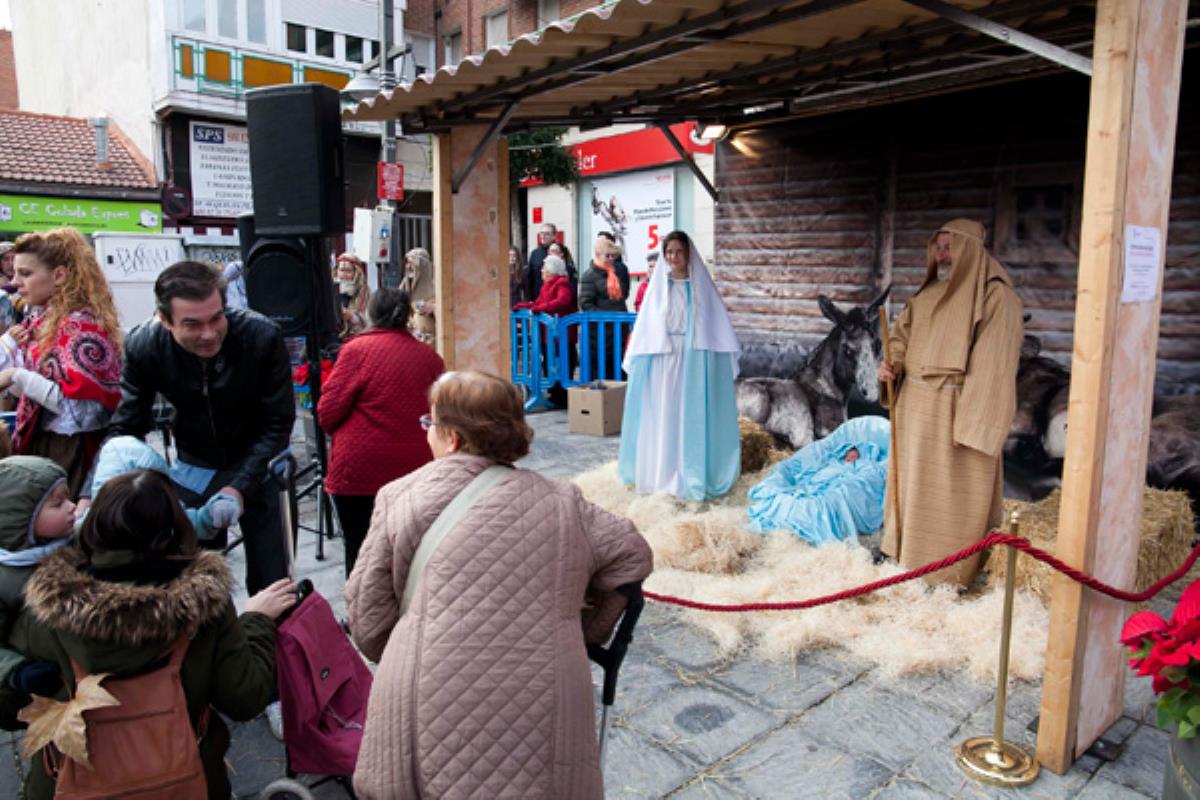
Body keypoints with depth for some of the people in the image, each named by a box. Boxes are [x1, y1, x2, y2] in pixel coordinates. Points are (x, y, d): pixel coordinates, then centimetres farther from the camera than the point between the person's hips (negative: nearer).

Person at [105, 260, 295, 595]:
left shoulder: (263, 337, -26)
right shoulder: (143, 346, -19)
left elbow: (278, 424, -18)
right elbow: (125, 428, -11)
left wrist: (240, 486, -27)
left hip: (257, 465, -2)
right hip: (194, 467, 2)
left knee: (269, 582, 4)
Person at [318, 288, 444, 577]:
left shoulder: (357, 348, -7)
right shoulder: (430, 356, 3)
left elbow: (327, 413, -7)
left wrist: (342, 434, 13)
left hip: (360, 468, -3)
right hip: (415, 467, 4)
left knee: (359, 546, 8)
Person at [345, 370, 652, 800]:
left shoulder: (402, 496, 2)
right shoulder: (561, 502, 8)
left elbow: (367, 613, 3)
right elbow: (632, 558, 12)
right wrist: (585, 633, 22)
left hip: (431, 714, -1)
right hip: (540, 724, 2)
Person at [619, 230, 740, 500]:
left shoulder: (700, 285, 3)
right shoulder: (658, 284, 7)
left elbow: (718, 325, 2)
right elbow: (645, 326, 9)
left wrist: (726, 361, -4)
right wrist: (636, 361, 4)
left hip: (694, 359, -2)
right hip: (662, 359, 2)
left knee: (692, 416, 0)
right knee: (662, 416, 5)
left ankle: (691, 474, 8)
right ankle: (662, 472, 14)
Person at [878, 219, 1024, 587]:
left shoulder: (996, 297, -11)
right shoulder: (928, 294, 11)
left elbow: (993, 366, -17)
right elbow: (902, 336, 20)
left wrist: (971, 424, -22)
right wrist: (892, 364, -3)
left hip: (955, 412, -7)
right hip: (915, 408, 7)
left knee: (952, 494, 1)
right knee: (912, 480, 16)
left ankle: (950, 573, 15)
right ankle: (908, 551, 32)